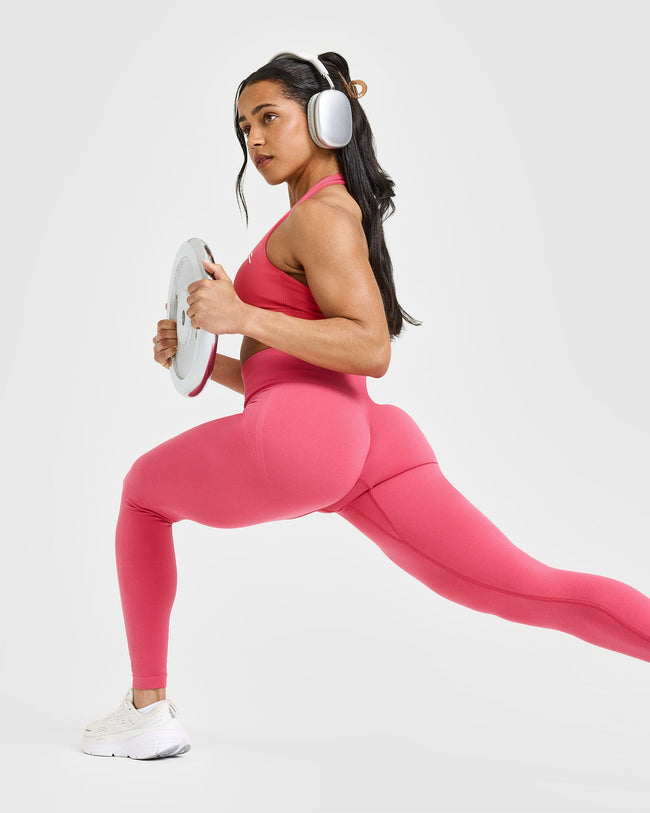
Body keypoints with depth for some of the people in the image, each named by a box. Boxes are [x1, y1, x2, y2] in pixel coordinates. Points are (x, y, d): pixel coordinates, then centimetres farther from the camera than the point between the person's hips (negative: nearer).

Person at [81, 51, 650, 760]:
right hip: (365, 438, 9)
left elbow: (372, 349, -13)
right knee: (527, 589, -1)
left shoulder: (320, 215, 1)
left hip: (300, 435, -9)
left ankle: (148, 712, 20)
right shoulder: (332, 219, 30)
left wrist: (243, 317, -13)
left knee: (143, 489, 19)